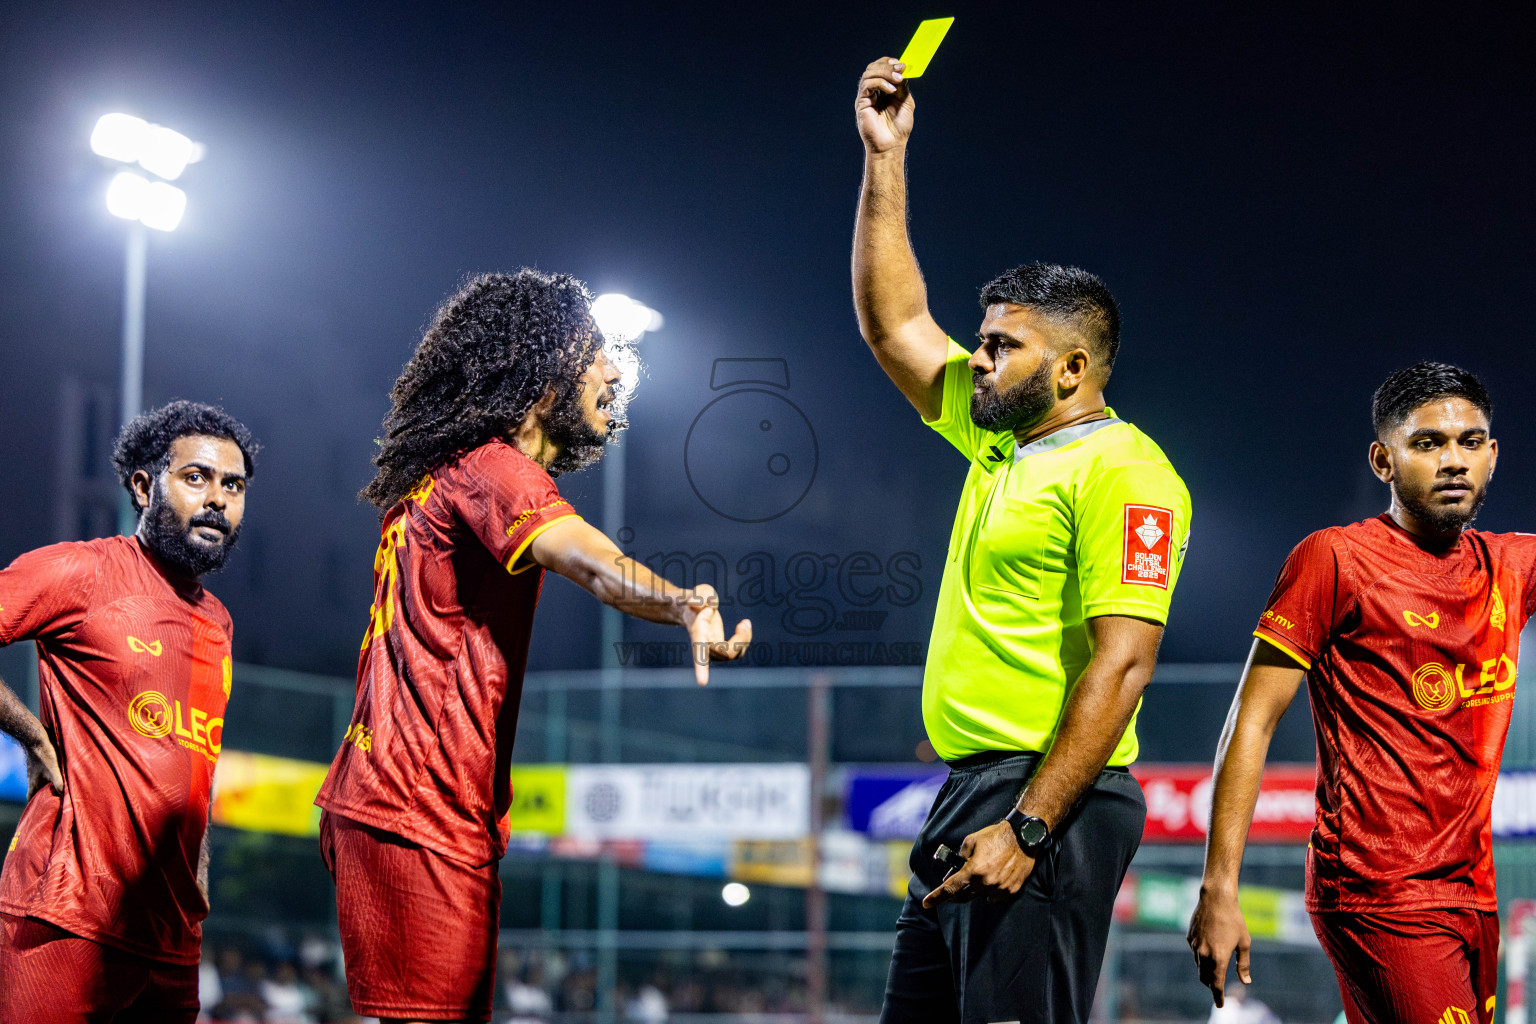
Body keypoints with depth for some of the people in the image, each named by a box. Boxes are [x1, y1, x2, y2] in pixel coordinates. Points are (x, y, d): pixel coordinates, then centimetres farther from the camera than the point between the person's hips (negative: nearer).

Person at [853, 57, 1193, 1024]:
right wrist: (884, 156, 19)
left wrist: (1028, 828, -24)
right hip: (967, 796, 9)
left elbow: (1120, 664, -19)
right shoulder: (1002, 442, 16)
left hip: (1051, 803, -9)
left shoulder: (1121, 472, -11)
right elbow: (894, 324, 25)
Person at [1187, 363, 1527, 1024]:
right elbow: (1252, 723, -6)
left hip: (1472, 896, 7)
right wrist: (1218, 891, -12)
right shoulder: (1335, 559, -4)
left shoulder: (1509, 567, 13)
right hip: (1379, 895, -7)